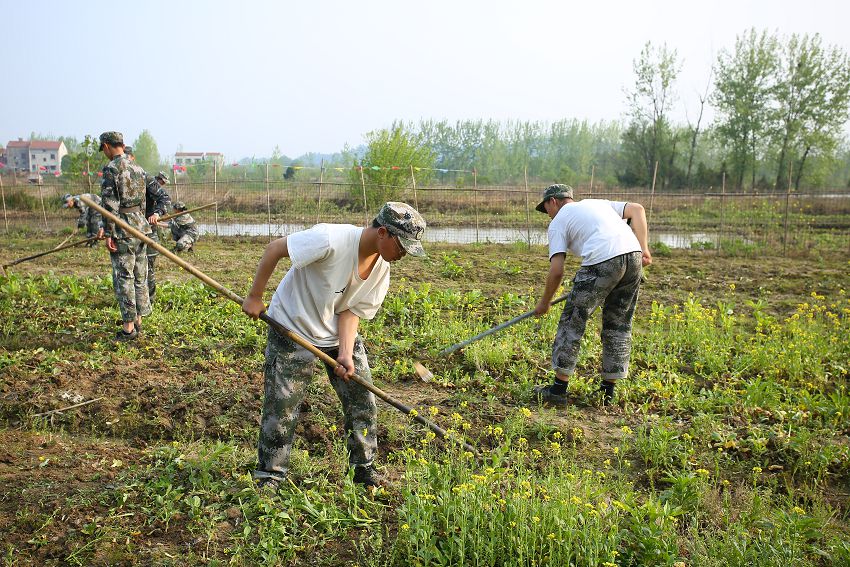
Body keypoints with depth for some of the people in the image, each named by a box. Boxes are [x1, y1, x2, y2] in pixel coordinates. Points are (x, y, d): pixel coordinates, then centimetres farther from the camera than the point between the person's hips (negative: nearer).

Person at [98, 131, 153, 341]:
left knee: (123, 278, -2)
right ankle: (138, 321, 22)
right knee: (140, 277, 13)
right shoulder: (138, 168, 12)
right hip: (141, 225, 8)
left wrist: (108, 233, -13)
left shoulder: (111, 169, -12)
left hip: (123, 229, -8)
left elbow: (110, 204, -17)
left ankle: (128, 327, 1)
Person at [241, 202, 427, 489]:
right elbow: (274, 248, -22)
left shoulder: (381, 268, -11)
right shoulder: (331, 239, -32)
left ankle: (365, 469, 22)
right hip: (293, 328, -6)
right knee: (282, 406, -1)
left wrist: (345, 353, -22)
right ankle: (269, 477, 17)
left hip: (340, 333, 6)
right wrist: (255, 297, -17)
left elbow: (351, 310, -8)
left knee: (363, 399, 4)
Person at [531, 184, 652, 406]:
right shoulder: (598, 203, 33)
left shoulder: (558, 222, 15)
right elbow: (637, 209, 19)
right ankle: (608, 391, 22)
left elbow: (557, 271, 6)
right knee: (618, 325, 17)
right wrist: (643, 248, 15)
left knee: (572, 322, 6)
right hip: (633, 255, 6)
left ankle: (558, 389, 9)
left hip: (601, 262, -6)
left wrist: (544, 303, 19)